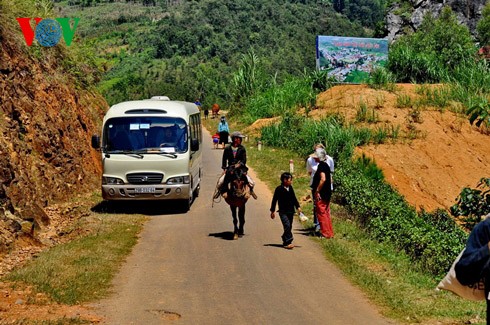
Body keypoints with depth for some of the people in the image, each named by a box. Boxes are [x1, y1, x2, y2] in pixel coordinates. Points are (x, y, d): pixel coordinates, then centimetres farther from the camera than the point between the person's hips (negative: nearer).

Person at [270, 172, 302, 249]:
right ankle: (288, 242, -16)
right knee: (287, 225, -17)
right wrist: (272, 211, -2)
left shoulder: (290, 188, 8)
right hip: (283, 212, -6)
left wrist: (298, 206, 6)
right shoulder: (279, 189, -9)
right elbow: (274, 200, -4)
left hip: (290, 211, 6)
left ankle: (285, 241, 23)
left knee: (289, 226, 9)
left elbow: (294, 198, 18)